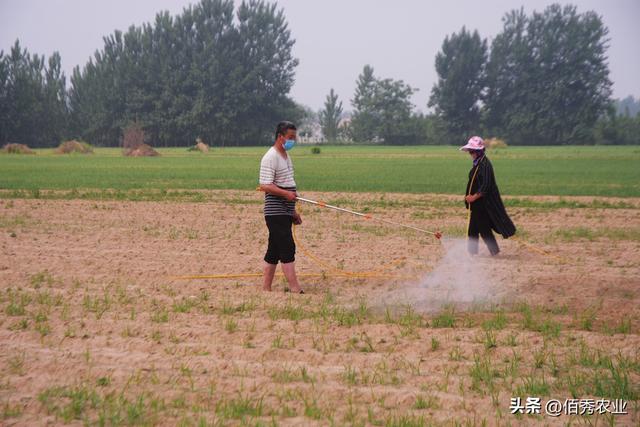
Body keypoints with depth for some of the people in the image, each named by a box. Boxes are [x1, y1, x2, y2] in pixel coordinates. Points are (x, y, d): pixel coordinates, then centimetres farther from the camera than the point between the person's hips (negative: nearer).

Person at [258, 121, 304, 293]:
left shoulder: (286, 156, 18)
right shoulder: (271, 158, -13)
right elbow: (265, 186, -20)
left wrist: (293, 211, 24)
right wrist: (286, 193, -31)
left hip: (285, 212, 9)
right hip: (275, 212, -9)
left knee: (274, 251, 10)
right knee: (287, 249, -12)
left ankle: (266, 288, 13)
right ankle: (296, 289, -13)